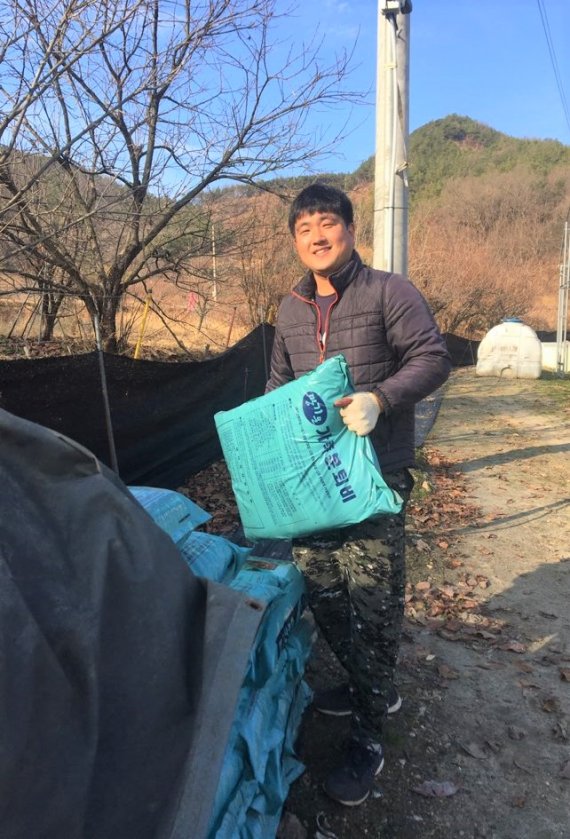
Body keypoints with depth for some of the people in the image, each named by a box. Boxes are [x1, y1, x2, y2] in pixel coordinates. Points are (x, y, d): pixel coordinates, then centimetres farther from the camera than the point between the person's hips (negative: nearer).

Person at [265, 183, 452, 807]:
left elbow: (433, 357, -10)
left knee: (372, 601, -2)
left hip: (374, 475, -6)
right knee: (321, 593, 14)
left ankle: (367, 739, 15)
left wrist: (380, 398, -25)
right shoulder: (291, 310, 13)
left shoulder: (388, 291, -5)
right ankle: (371, 688, 38)